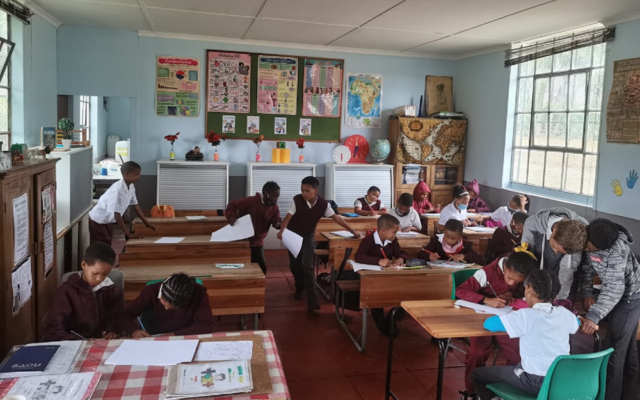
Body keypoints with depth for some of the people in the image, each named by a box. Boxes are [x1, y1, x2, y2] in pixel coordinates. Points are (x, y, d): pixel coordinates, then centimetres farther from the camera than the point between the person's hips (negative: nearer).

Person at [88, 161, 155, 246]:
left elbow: (135, 205, 7)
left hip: (106, 221, 9)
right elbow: (116, 214, -31)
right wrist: (128, 233, -30)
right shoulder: (118, 189, -31)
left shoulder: (131, 187, -5)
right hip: (97, 221, -9)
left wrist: (146, 223, 9)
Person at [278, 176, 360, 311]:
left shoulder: (323, 204, -16)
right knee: (295, 264, 10)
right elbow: (288, 217, -22)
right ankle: (300, 287, 41)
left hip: (308, 236, -1)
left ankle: (313, 302, -9)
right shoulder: (297, 200, -20)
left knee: (308, 267, -11)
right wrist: (281, 231, -40)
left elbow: (336, 218, -10)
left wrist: (352, 231, -10)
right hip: (293, 235, 1)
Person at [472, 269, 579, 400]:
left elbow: (488, 323, -12)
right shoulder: (564, 313, -1)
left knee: (477, 374, 7)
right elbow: (576, 324, 23)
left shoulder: (526, 316, -17)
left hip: (536, 383, -6)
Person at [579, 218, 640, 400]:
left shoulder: (616, 251, -36)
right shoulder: (590, 239, -15)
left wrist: (593, 316, -49)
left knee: (614, 349, -9)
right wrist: (586, 292, -16)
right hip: (621, 295, 8)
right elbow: (587, 265, -2)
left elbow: (614, 289, -41)